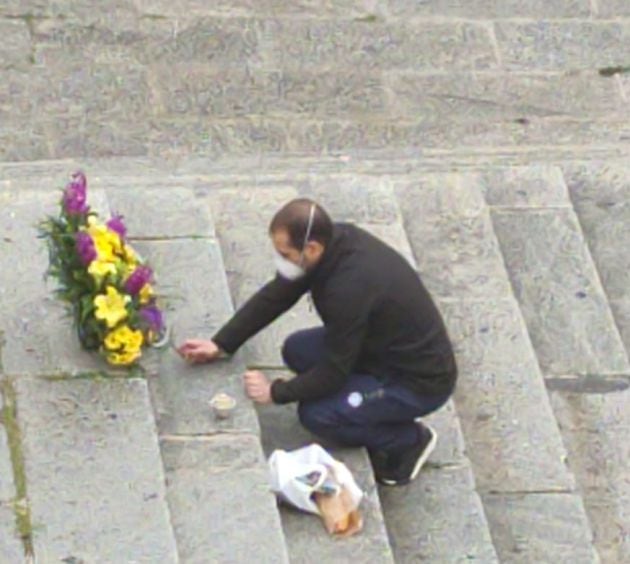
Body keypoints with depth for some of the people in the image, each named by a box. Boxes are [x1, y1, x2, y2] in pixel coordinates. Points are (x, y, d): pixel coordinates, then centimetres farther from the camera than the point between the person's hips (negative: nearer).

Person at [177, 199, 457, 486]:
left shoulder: (350, 287, -33)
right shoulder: (335, 241, -9)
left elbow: (333, 373, -23)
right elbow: (274, 296, 4)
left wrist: (275, 392, -9)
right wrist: (221, 344, 1)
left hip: (422, 380, -9)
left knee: (315, 414, -20)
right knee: (297, 350, 3)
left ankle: (409, 440, 1)